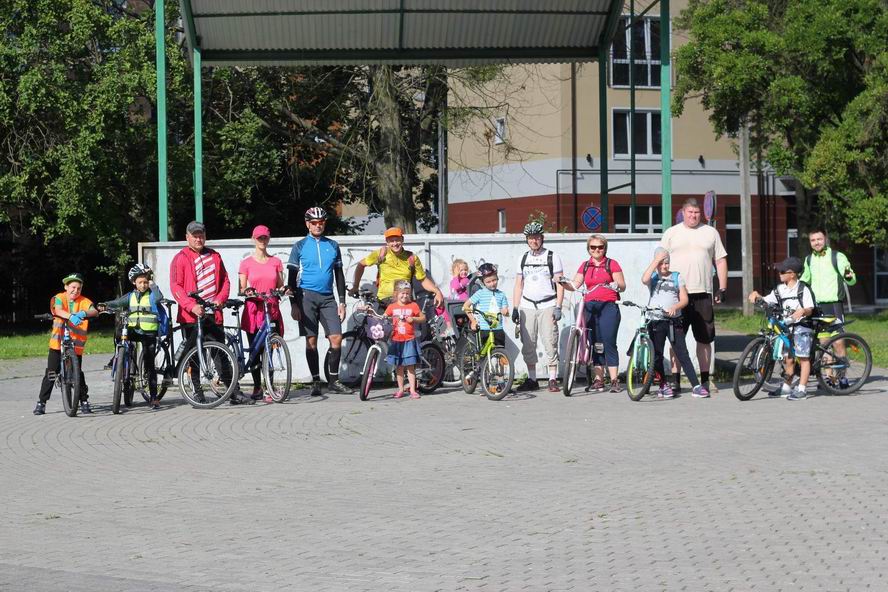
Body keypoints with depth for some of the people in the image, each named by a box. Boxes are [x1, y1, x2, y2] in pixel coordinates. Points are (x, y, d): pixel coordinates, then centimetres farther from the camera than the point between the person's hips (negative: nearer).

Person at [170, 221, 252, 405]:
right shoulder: (180, 259, 1)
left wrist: (220, 299, -3)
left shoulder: (215, 256, 15)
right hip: (191, 315, -3)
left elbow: (225, 280, 16)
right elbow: (176, 286, -7)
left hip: (213, 314, 3)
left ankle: (235, 394, 2)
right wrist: (191, 306, -19)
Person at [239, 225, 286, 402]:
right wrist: (247, 292, -16)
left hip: (272, 310, 1)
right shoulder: (246, 263, 4)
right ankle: (257, 387, 12)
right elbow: (241, 289, 5)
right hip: (253, 309, -1)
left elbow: (280, 286, 14)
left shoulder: (276, 262, 10)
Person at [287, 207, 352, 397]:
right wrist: (293, 304, -6)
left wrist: (342, 302, 7)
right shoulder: (299, 246, 3)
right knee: (311, 340, -1)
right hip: (306, 296, -2)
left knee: (336, 338, -7)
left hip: (327, 297, 2)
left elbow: (339, 275, 14)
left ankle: (333, 380, 3)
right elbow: (292, 277, 2)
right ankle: (316, 382, 6)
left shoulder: (333, 246, 12)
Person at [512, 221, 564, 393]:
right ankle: (531, 379, 10)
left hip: (547, 306, -4)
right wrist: (515, 308, 7)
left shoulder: (552, 257, 2)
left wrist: (558, 307, -10)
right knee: (528, 345, 2)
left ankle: (553, 380, -4)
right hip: (527, 307, 4)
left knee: (550, 343, -9)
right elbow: (518, 285, 15)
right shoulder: (524, 258, 13)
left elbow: (559, 284, -1)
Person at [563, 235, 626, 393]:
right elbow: (575, 285, 10)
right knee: (594, 344, 4)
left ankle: (614, 380, -9)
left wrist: (616, 285, -19)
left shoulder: (611, 264, 5)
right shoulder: (585, 266, 16)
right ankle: (598, 379, 9)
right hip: (590, 307, 4)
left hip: (608, 307, -4)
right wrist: (563, 283, -8)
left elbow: (623, 286, 3)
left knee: (609, 343, -10)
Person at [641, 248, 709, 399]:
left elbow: (684, 299, 5)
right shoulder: (653, 277, 6)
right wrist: (656, 260, -13)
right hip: (656, 321, 0)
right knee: (657, 355, 4)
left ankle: (696, 386, -5)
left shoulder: (677, 276, 11)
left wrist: (675, 307, -15)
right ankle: (663, 385, 16)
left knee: (682, 354, -3)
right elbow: (644, 280, -19)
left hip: (674, 320, 0)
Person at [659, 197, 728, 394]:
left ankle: (705, 380, 11)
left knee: (704, 339, 4)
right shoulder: (671, 233, 9)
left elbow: (721, 261, 11)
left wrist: (722, 288, 3)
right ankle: (675, 380, 4)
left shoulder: (711, 233, 11)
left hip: (703, 294, 1)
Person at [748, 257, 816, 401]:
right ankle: (786, 387, 22)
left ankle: (802, 389, -5)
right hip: (786, 328, 6)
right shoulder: (780, 290, 10)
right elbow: (766, 301, 11)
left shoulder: (803, 289, -8)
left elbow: (810, 309, -14)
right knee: (788, 358, 12)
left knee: (803, 358, -5)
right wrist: (757, 296, -7)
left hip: (801, 327, -6)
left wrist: (803, 311, -35)